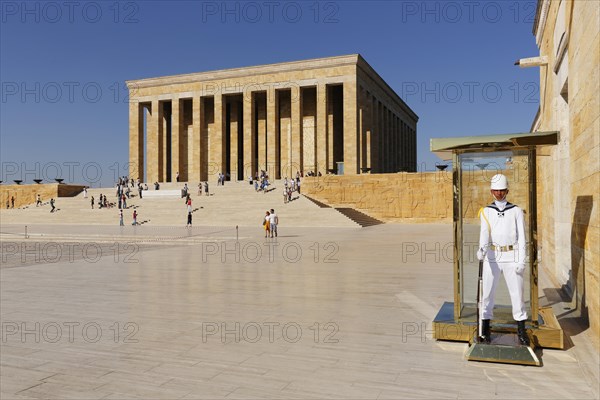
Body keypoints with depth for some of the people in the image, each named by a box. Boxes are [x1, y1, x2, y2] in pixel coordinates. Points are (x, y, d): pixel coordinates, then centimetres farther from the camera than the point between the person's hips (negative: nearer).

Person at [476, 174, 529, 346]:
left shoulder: (516, 211, 6)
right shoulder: (486, 211, 7)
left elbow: (521, 237, 3)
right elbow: (485, 232, -9)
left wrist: (521, 261, -6)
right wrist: (482, 248, -29)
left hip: (511, 256, 0)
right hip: (492, 256, 1)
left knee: (517, 292, 1)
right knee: (488, 292, 2)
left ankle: (521, 330, 11)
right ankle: (485, 327, 12)